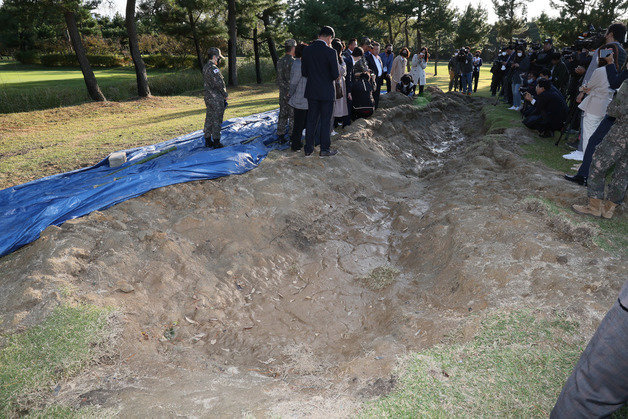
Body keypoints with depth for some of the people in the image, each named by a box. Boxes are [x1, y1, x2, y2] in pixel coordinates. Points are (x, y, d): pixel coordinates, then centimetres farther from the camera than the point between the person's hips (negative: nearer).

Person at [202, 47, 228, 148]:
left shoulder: (205, 67, 13)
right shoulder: (213, 68, -17)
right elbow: (219, 84, -20)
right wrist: (225, 95, -6)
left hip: (208, 98, 10)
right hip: (216, 99, -10)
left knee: (209, 119, 14)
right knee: (217, 121, -3)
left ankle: (208, 141, 21)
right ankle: (216, 143, 1)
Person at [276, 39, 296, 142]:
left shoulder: (280, 61, 8)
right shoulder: (292, 62, -15)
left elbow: (278, 78, 13)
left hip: (282, 92, 7)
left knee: (282, 114, 11)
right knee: (293, 116, 0)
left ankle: (280, 136, 14)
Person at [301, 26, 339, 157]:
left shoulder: (307, 50, 1)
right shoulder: (330, 52, -14)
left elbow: (303, 72, 4)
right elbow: (335, 74, -12)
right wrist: (328, 78, 9)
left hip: (312, 91, 4)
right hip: (326, 92, -4)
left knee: (311, 120, 12)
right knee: (325, 121, 5)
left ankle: (309, 148, 16)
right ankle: (324, 149, 12)